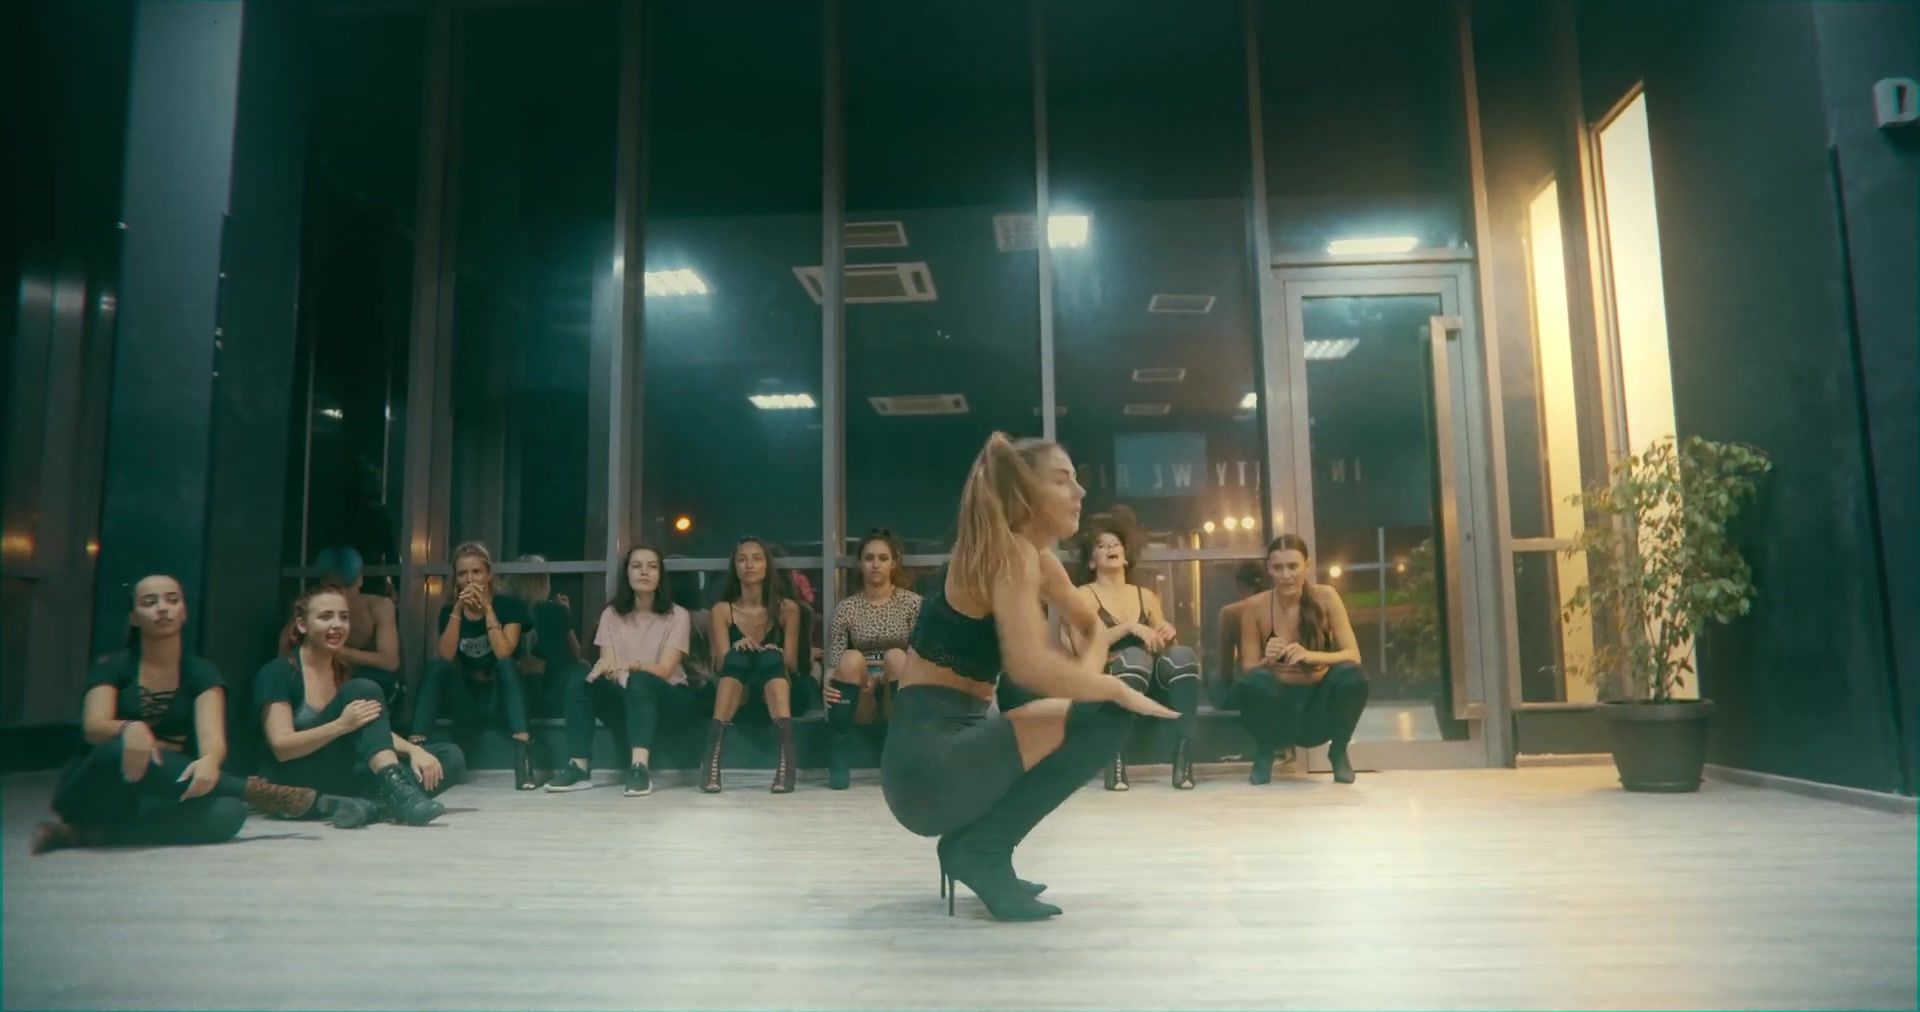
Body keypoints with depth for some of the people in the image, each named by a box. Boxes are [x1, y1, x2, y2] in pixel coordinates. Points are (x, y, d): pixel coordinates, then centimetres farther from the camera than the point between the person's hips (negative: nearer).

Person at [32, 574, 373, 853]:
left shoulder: (202, 674, 3)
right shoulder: (112, 667, 1)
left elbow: (212, 736, -14)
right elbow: (94, 727, -16)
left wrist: (210, 761, -39)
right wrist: (130, 729, -40)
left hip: (158, 798, 1)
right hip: (97, 791, -1)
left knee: (228, 813, -32)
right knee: (124, 749, -37)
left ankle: (89, 834, -27)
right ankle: (258, 791, -33)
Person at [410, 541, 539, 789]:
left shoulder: (509, 606, -5)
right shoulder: (448, 611, 4)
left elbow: (504, 654, -21)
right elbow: (444, 657, -13)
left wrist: (487, 608, -22)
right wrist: (458, 610, -20)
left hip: (500, 698, -2)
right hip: (465, 700, 3)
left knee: (506, 665, -31)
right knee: (436, 665, -21)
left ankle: (522, 748, -44)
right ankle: (415, 746, -30)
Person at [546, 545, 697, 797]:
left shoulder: (677, 616, -6)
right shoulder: (612, 614, 4)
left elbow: (664, 670, -16)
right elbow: (606, 663, -5)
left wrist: (632, 666, -37)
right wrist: (605, 667, -31)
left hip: (667, 697, -3)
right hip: (625, 697, 3)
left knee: (638, 681, -35)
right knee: (580, 679, -23)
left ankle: (640, 767, -51)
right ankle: (579, 767, -29)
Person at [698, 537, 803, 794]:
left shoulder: (787, 608, 2)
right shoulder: (722, 610, 3)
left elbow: (791, 663, -3)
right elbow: (721, 663, -7)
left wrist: (772, 658, -26)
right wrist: (740, 647, -29)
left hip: (777, 694, 0)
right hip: (735, 695, 0)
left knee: (770, 657, -32)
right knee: (738, 656, -31)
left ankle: (787, 760, -50)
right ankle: (711, 761, -46)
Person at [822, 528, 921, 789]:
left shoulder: (913, 603, 2)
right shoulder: (846, 608, 5)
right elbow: (834, 663, 0)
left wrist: (886, 676, -23)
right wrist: (827, 684, -23)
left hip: (898, 698, -1)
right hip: (860, 702, 1)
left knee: (896, 657, -31)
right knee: (851, 658, -30)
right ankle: (838, 763, -27)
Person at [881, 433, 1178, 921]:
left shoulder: (1038, 560, 13)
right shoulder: (1010, 554, -15)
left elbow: (1093, 627, 24)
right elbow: (1031, 666, -30)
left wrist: (1087, 675, 2)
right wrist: (1117, 689, -14)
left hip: (951, 747, 9)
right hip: (927, 762, -9)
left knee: (1096, 701, 18)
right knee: (1105, 715, -12)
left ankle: (979, 845, 14)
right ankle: (982, 848, -5)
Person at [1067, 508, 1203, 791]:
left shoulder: (1147, 596, 19)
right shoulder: (1084, 595, 4)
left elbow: (1165, 647, 18)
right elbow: (1082, 645, -13)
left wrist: (1168, 634, -5)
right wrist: (1130, 627, -19)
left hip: (1150, 689, 4)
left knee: (1182, 655, -26)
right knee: (1135, 656, -36)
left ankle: (1184, 757, -34)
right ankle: (1116, 758, -35)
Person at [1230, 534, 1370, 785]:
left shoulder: (1325, 597, -9)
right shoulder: (1254, 607, -9)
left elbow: (1353, 656, -13)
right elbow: (1247, 670, -7)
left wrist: (1310, 656, -32)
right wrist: (1266, 660, -30)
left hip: (1319, 700, 1)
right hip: (1279, 702, 0)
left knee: (1353, 677, -31)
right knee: (1250, 682, -33)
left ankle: (1339, 752, -1)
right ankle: (1264, 753, -2)